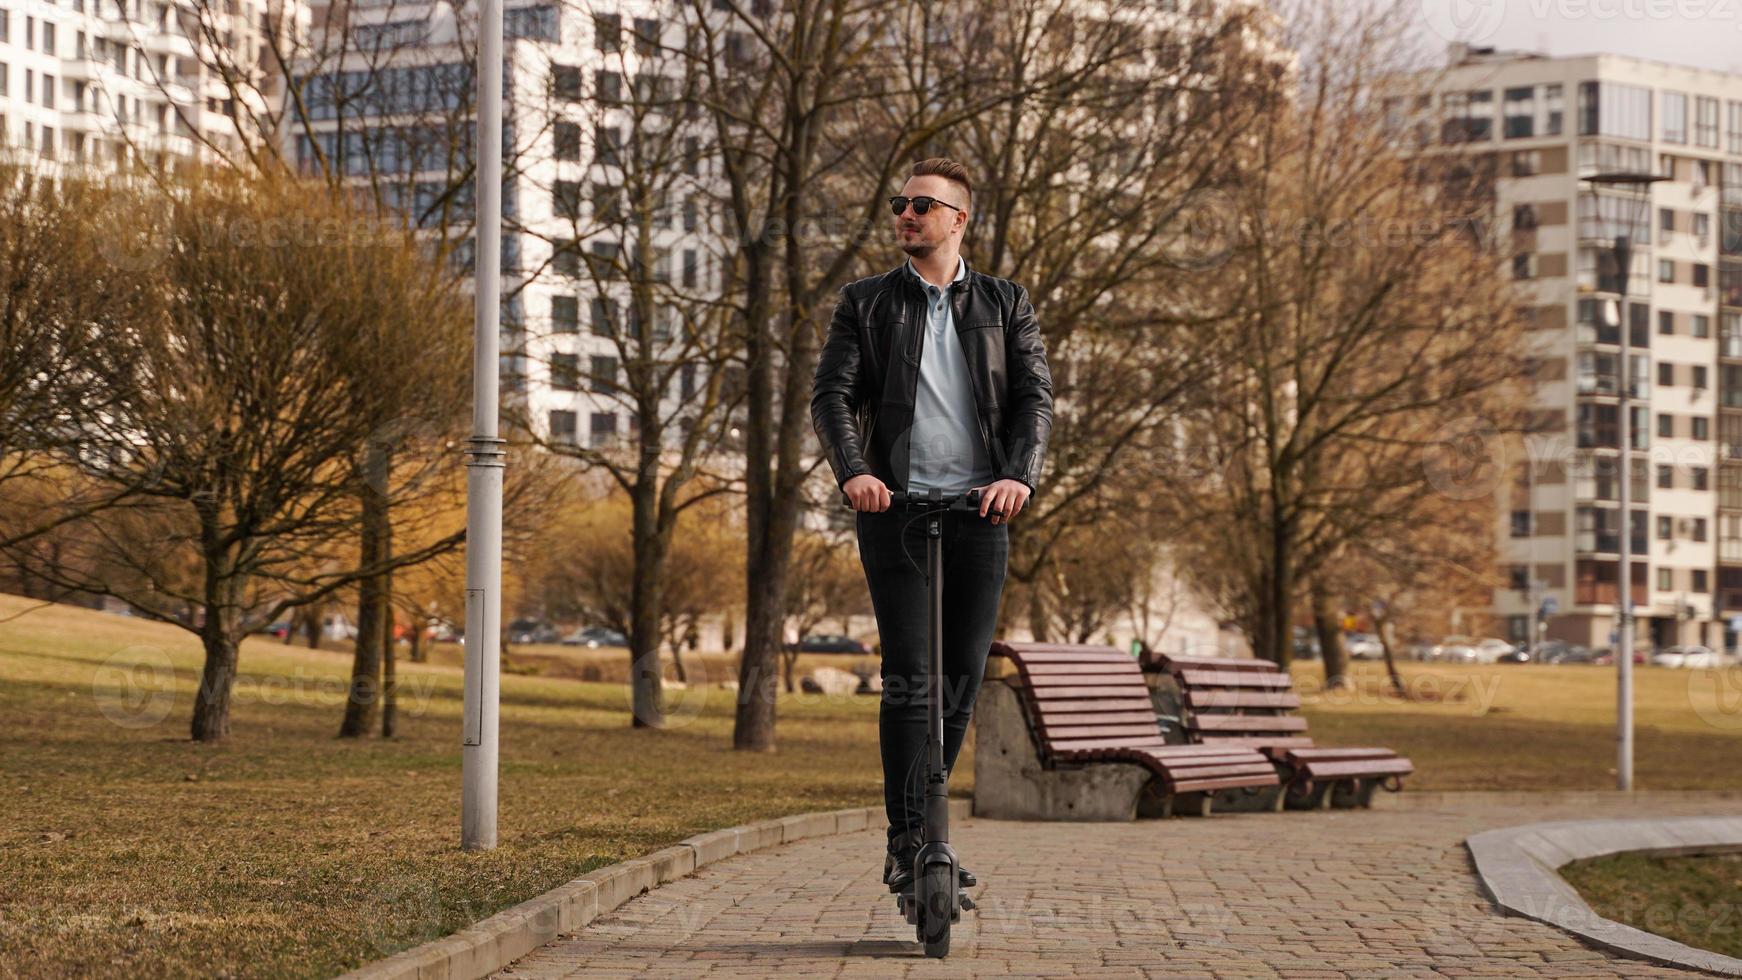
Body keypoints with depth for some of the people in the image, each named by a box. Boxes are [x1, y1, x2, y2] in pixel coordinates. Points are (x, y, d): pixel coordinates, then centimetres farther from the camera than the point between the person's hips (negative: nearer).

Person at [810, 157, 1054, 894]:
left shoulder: (1006, 304, 12)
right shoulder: (866, 302, 10)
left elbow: (1035, 396, 3)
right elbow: (830, 395, 1)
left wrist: (1020, 473, -16)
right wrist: (852, 470, -18)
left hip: (979, 509, 2)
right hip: (895, 505, -1)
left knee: (963, 679, 4)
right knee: (907, 679, -9)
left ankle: (928, 822, 19)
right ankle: (907, 844, -6)